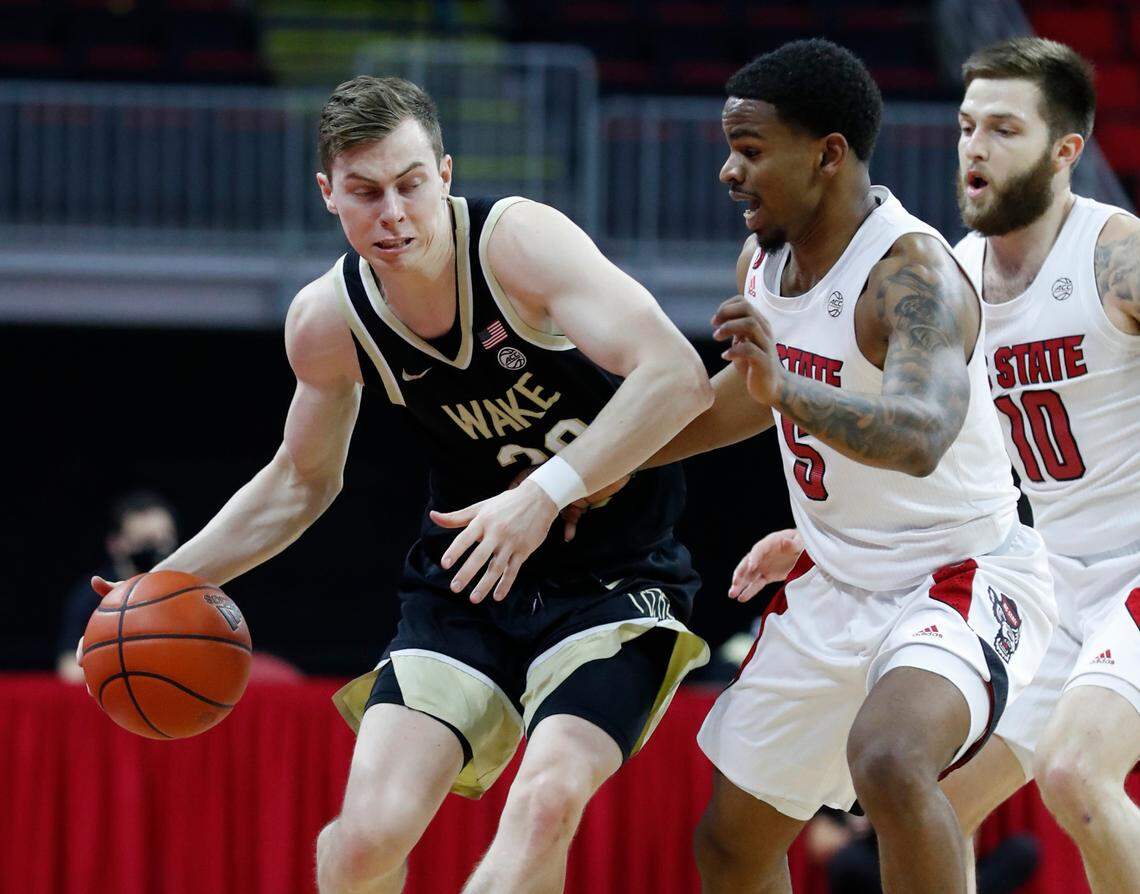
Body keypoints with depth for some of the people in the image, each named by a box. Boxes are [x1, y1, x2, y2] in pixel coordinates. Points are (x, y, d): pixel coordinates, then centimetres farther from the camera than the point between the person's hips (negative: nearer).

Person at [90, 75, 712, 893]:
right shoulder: (328, 321, -5)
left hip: (614, 573, -4)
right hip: (468, 580, 4)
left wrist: (546, 493, -41)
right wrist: (170, 582, 7)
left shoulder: (518, 241, -21)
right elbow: (301, 482, 15)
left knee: (547, 798, -29)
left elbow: (678, 378, -33)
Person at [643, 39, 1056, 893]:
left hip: (964, 577, -9)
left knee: (887, 760, -38)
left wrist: (787, 386, -58)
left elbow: (919, 439, -43)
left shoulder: (913, 272, -25)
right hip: (836, 589, 9)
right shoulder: (764, 261, 1)